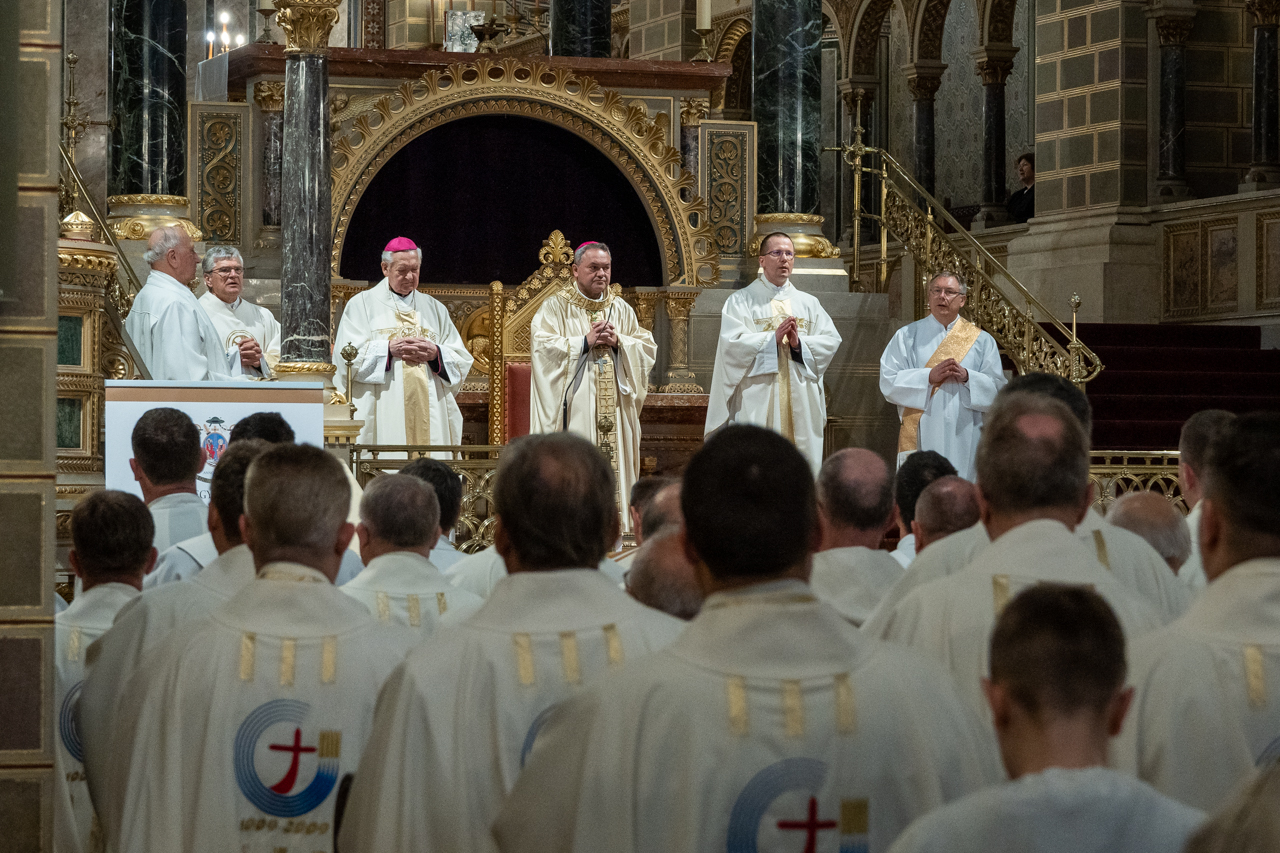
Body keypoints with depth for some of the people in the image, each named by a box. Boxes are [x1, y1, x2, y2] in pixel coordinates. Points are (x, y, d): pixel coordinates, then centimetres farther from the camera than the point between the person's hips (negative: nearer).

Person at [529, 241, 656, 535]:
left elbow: (648, 348, 12)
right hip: (574, 405, -4)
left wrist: (617, 342, -6)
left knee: (613, 459, -1)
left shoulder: (621, 309, 16)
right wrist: (585, 342, -13)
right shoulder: (555, 306, 2)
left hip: (612, 405, 4)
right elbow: (541, 346, -10)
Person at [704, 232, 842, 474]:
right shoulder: (741, 301, 6)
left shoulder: (809, 304, 17)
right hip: (757, 406, -3)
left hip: (800, 405, 3)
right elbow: (732, 343, -8)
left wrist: (800, 343, -12)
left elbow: (831, 340, 5)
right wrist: (773, 338, -17)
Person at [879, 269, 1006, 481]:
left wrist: (967, 377, -13)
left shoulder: (981, 341, 11)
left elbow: (997, 390, 4)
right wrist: (929, 377, -13)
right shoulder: (907, 336, 9)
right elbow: (888, 382, -1)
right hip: (921, 438, -1)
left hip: (964, 440, 1)